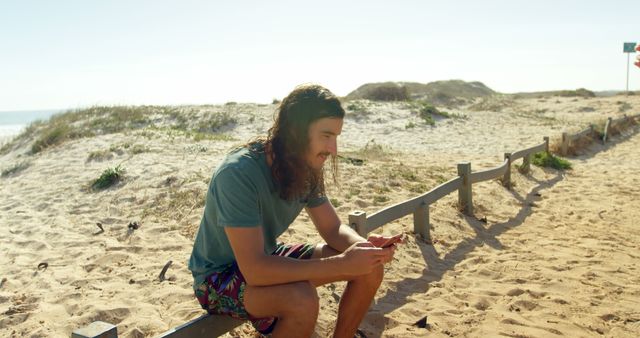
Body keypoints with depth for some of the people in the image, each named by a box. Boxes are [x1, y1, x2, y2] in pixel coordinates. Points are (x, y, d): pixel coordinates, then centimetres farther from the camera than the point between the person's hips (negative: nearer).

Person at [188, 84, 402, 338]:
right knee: (301, 299, -36)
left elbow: (333, 229, -1)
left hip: (268, 258, 7)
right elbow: (254, 270, -36)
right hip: (218, 276, -7)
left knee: (369, 268, -7)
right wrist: (340, 264, -37)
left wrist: (364, 246, -23)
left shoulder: (306, 169, -9)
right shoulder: (238, 173, -32)